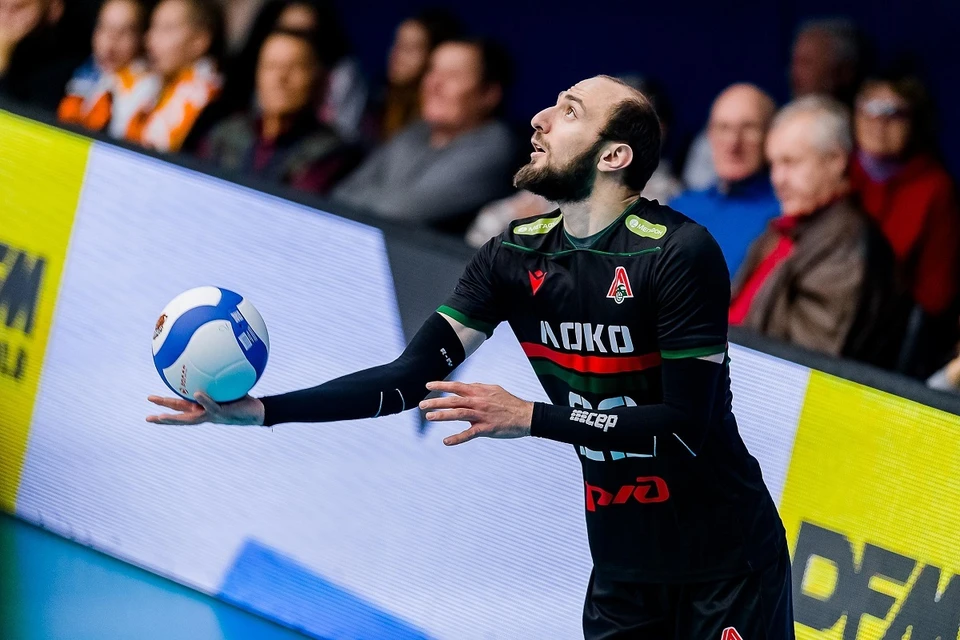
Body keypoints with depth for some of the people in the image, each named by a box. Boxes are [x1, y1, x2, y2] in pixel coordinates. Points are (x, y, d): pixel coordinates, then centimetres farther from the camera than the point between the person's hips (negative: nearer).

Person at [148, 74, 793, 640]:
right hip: (621, 565, 5)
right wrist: (261, 410, -15)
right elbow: (412, 376, -4)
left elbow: (689, 425, -21)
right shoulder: (516, 256, 0)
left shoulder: (683, 252, -18)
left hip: (725, 566, -5)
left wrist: (530, 418, -24)